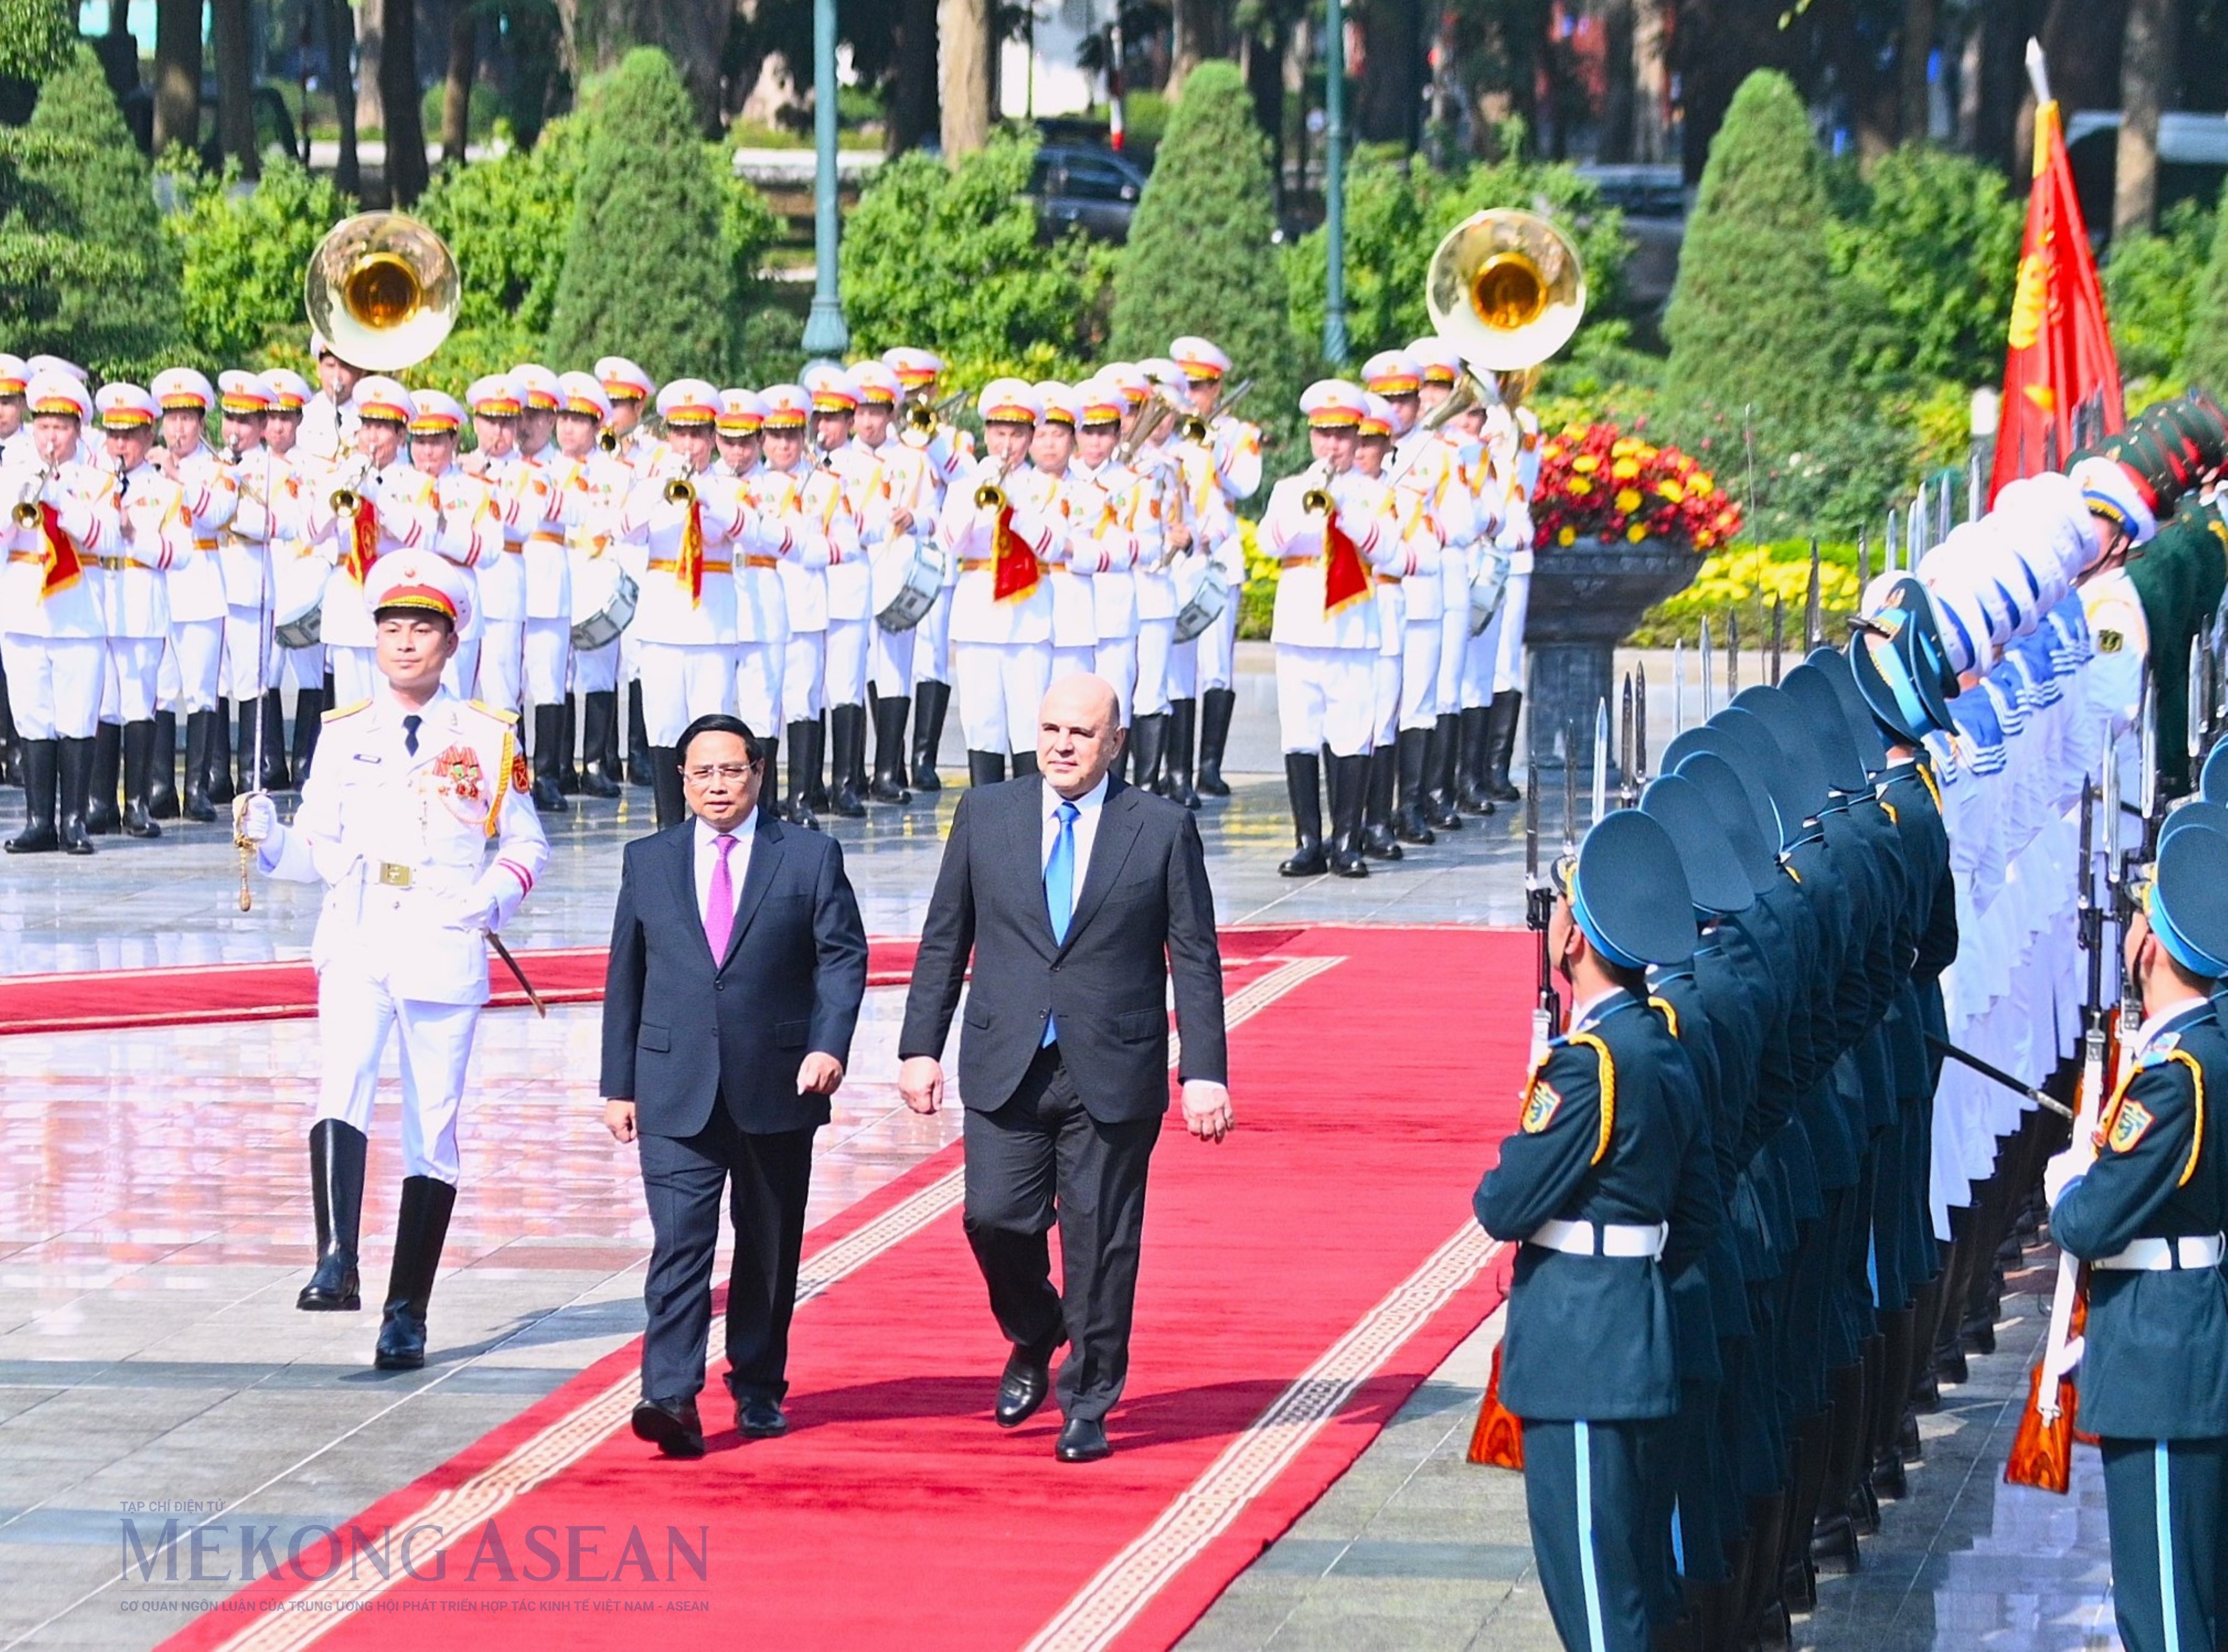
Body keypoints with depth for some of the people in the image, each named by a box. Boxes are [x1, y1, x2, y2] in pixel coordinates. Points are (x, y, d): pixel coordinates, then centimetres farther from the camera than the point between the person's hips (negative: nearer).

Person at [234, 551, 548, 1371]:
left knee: (432, 1130, 2)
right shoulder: (343, 735, 10)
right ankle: (336, 1263, -33)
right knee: (343, 1086, -25)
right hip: (356, 947, 0)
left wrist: (494, 896, -8)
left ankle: (408, 1312, 9)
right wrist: (267, 838, -9)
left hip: (446, 954, 0)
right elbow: (319, 851, 11)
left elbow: (528, 846, 11)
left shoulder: (490, 739, 7)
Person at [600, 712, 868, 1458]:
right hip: (676, 1090, 0)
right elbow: (626, 977, 12)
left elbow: (843, 957, -1)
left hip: (777, 1088, 0)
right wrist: (619, 1084, 8)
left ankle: (758, 1390, 23)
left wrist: (829, 1045, -16)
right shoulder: (648, 862, 10)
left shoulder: (810, 858, 4)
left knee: (770, 1250, 9)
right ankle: (670, 1398, -21)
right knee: (680, 1242, -12)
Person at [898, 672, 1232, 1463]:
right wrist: (921, 1046, 6)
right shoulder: (986, 814, 7)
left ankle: (1087, 1406, 14)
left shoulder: (1163, 829, 1)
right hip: (1005, 1070, 2)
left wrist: (1204, 1074, -5)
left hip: (1113, 1074, -2)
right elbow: (944, 941, 12)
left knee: (1100, 1239, 1)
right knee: (996, 1219, -6)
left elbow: (1195, 960, 1)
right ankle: (1034, 1340, 24)